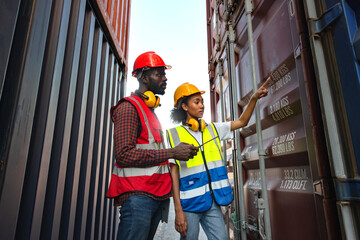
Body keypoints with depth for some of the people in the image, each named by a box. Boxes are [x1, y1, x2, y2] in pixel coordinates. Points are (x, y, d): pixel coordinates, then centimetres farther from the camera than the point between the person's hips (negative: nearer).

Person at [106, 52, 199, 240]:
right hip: (138, 195, -9)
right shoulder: (129, 107, -9)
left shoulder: (150, 110, 21)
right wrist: (172, 153, -20)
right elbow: (124, 154, -20)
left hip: (156, 194, 9)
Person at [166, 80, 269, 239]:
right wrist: (178, 210, -10)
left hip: (213, 202, 4)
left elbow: (242, 121, 10)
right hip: (189, 203, -4)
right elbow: (174, 173, -7)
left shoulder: (213, 129, 10)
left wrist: (254, 98, -4)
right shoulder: (173, 135, -4)